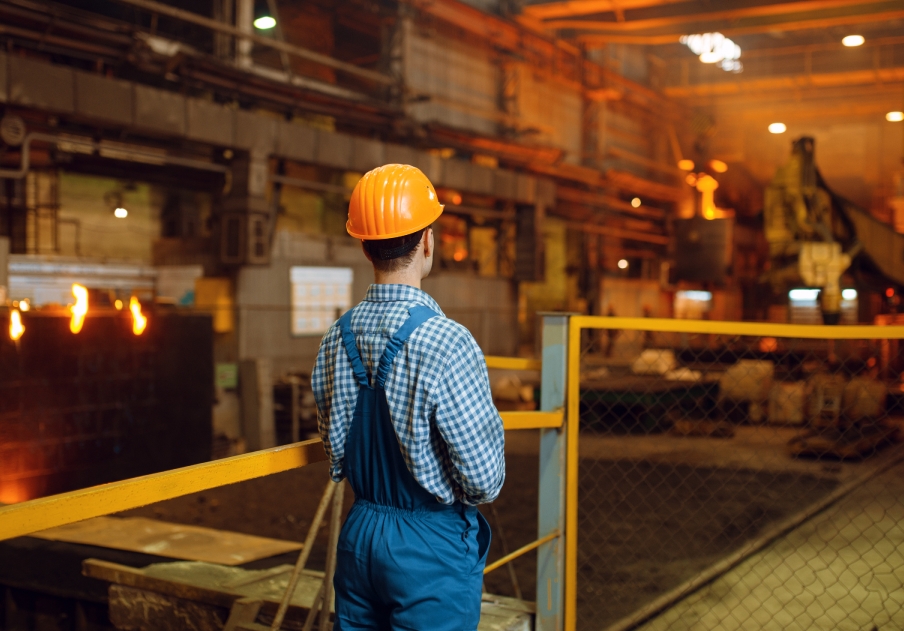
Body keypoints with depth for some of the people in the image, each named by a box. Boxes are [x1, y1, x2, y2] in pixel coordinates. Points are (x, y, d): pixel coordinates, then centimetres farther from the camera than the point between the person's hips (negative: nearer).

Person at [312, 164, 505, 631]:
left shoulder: (336, 340, -2)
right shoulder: (447, 344, -22)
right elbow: (485, 480, -18)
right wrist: (457, 497, 2)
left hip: (359, 534, 6)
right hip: (432, 546, -6)